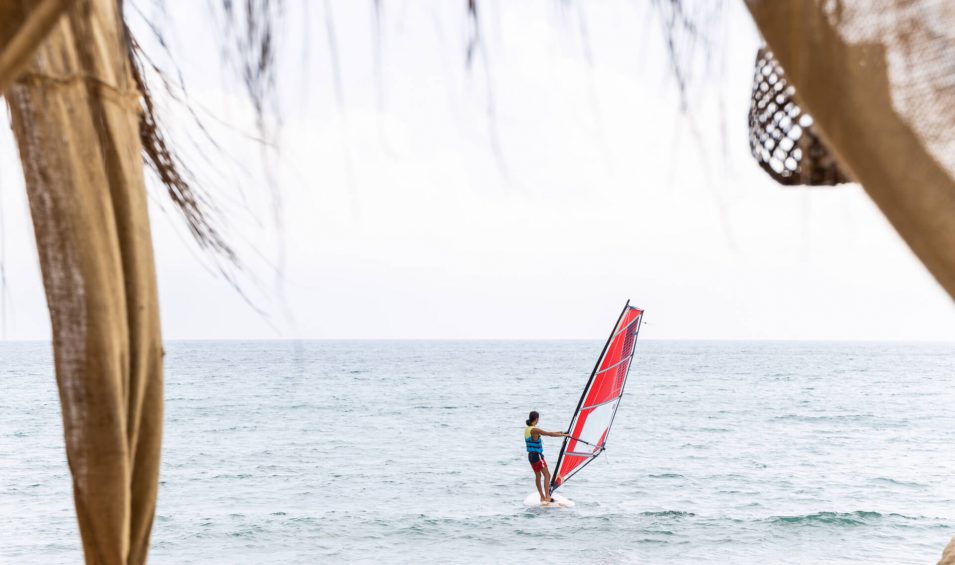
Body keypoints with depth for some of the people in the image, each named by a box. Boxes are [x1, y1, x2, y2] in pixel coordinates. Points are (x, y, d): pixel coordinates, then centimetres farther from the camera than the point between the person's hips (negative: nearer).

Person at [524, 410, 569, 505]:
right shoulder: (534, 430, -19)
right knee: (547, 475, -6)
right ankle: (547, 497, -14)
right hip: (537, 455, -9)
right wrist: (563, 435, -8)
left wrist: (557, 432, 21)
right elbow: (549, 434, -17)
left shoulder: (527, 429, 9)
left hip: (530, 455, 9)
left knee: (538, 475, 16)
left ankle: (542, 497, 21)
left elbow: (546, 433, 19)